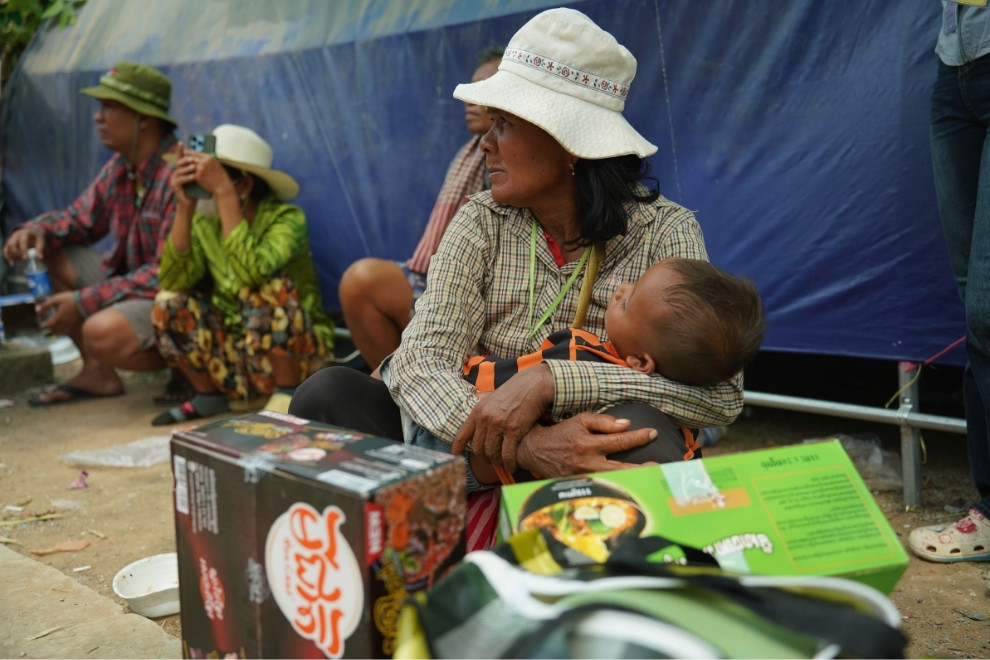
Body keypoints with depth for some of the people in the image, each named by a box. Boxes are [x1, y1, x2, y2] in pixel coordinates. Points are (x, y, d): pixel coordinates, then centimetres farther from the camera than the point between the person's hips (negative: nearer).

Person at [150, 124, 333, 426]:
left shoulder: (286, 218, -18)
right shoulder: (203, 222, -3)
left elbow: (249, 272, -38)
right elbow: (173, 282, -18)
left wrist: (223, 192, -35)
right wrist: (185, 206, -25)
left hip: (296, 353, -5)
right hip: (234, 354, 5)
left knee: (265, 285, -30)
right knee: (169, 304, -15)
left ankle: (288, 393, -12)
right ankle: (208, 396, 6)